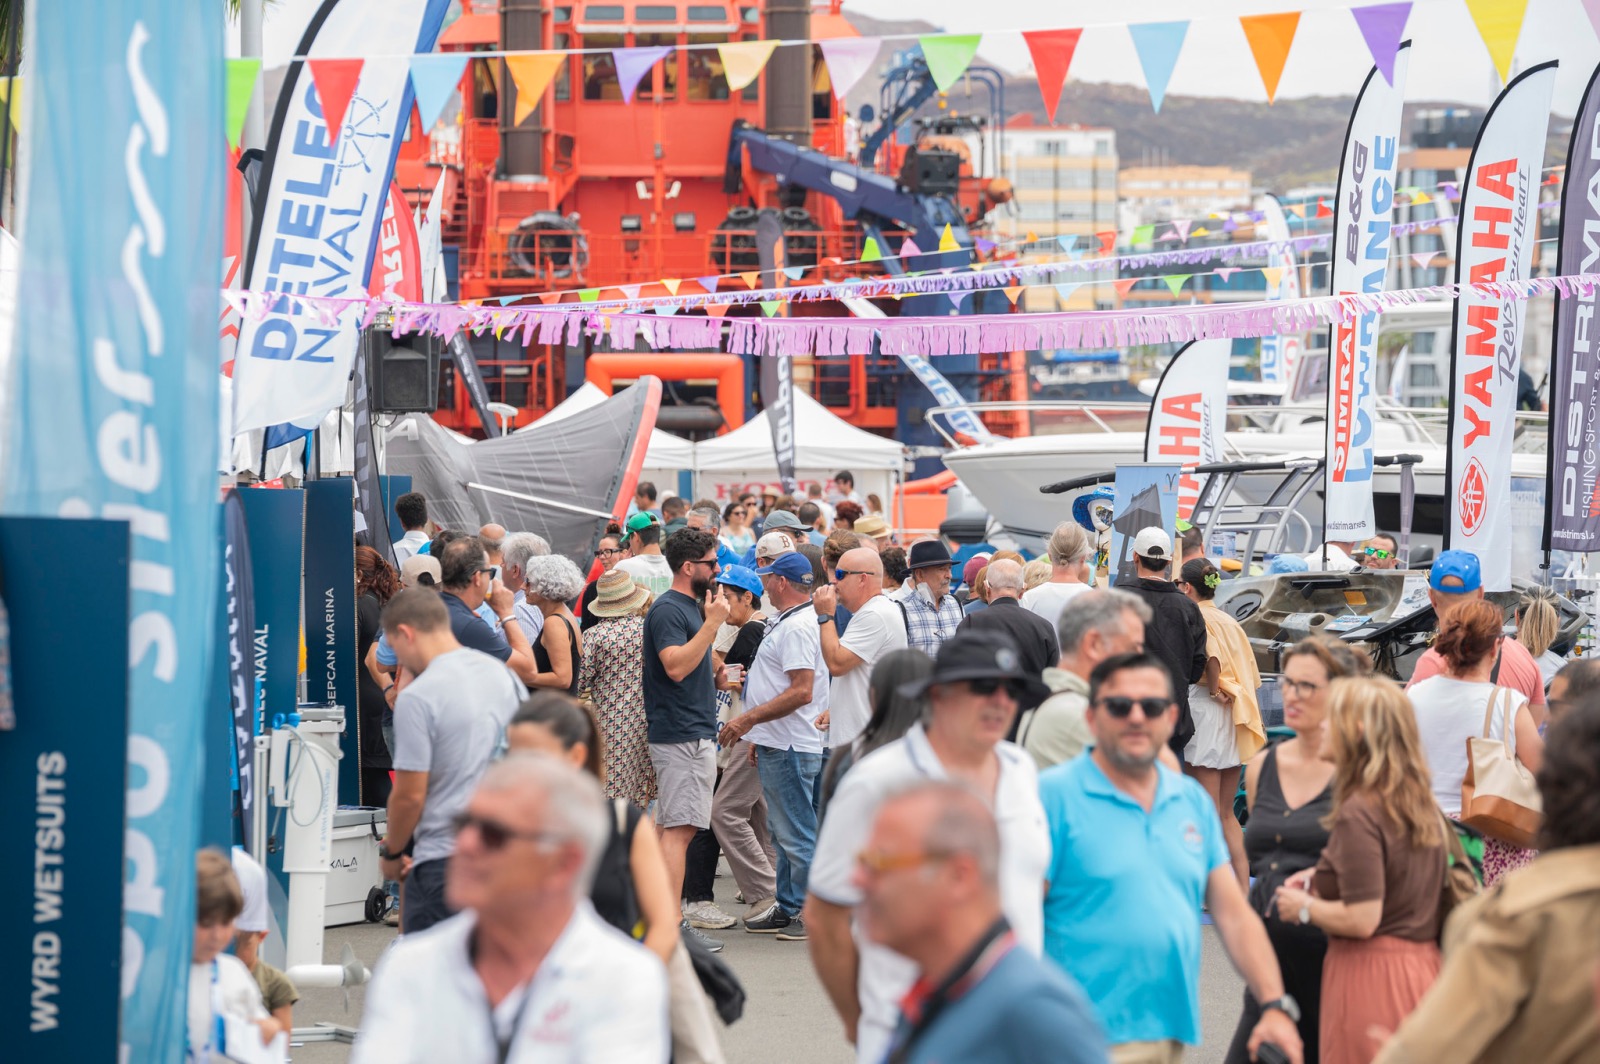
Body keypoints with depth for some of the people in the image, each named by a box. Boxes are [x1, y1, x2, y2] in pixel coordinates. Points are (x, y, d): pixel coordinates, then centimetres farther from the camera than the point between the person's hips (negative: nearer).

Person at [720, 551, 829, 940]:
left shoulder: (798, 627, -18)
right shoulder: (787, 623, 17)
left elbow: (801, 692, -25)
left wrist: (749, 719, -21)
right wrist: (758, 732, 22)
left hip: (791, 748, -11)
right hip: (777, 745, 11)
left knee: (798, 835, -6)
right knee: (783, 833, 16)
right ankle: (788, 908, 23)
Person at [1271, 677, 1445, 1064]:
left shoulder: (1359, 812, -18)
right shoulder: (1422, 805, 9)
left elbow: (1361, 920, -22)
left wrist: (1304, 907, -5)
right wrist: (1321, 882, 16)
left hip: (1371, 974, -8)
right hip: (1423, 966, 8)